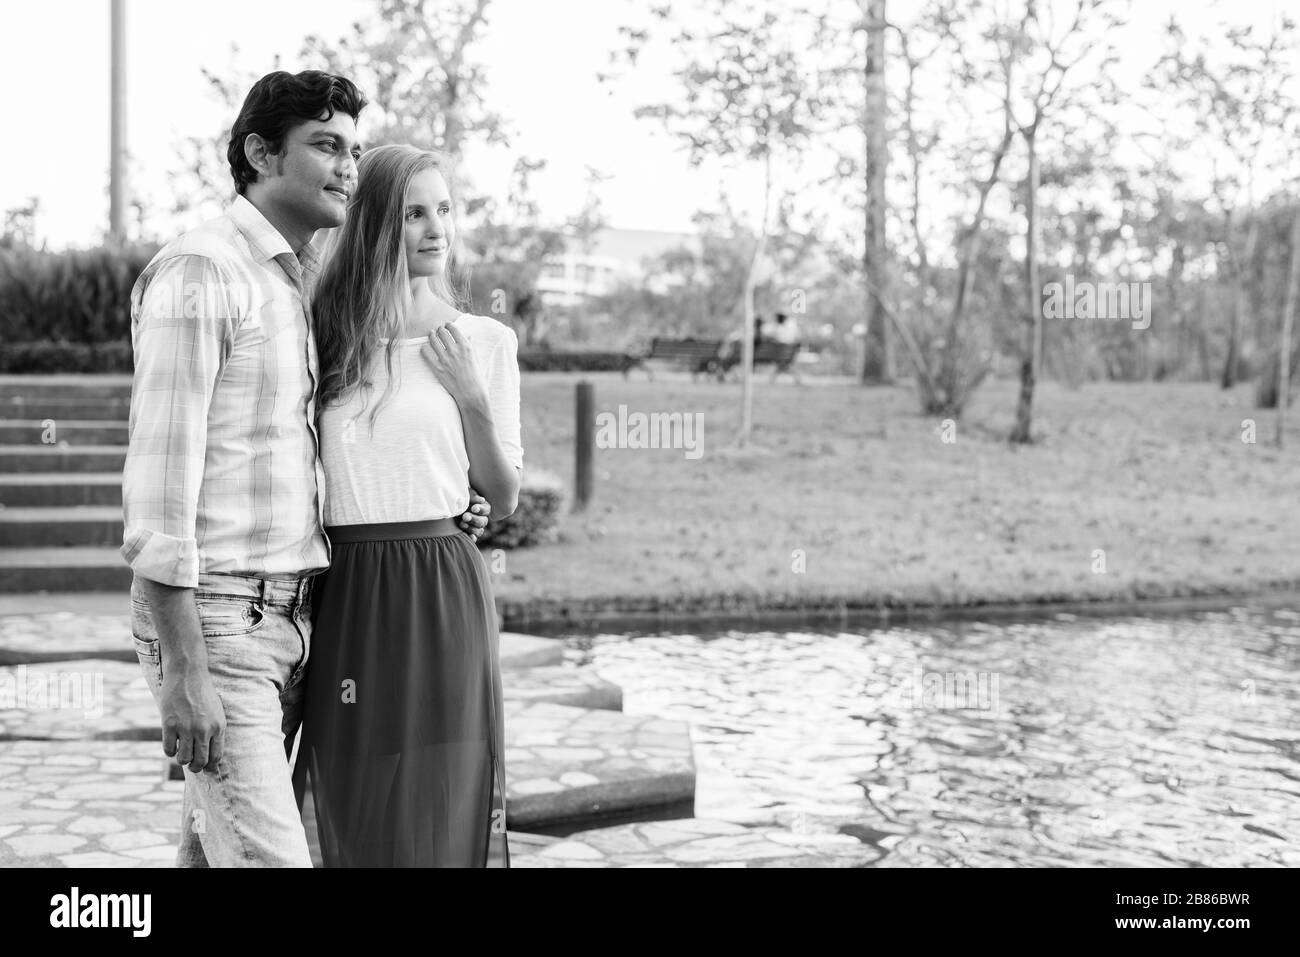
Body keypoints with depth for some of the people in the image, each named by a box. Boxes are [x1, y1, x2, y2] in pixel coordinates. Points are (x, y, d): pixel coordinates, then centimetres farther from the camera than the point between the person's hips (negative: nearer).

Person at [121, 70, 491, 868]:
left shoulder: (304, 282, 15)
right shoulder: (199, 272, -12)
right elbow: (160, 474, -17)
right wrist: (183, 668, -21)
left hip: (289, 614, 8)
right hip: (214, 619, -8)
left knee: (214, 852, 15)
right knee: (269, 856, -10)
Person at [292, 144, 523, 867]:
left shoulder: (485, 341, 4)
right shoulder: (328, 337, 6)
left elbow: (504, 498, 6)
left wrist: (471, 396, -6)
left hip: (442, 590, -1)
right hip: (343, 592, 2)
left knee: (445, 806, 2)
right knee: (353, 816, 9)